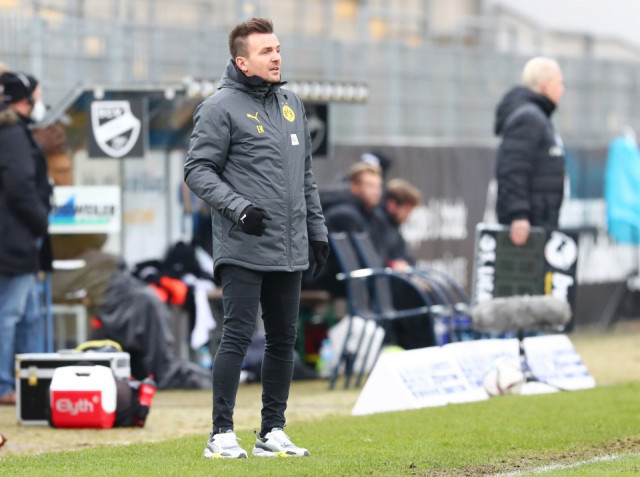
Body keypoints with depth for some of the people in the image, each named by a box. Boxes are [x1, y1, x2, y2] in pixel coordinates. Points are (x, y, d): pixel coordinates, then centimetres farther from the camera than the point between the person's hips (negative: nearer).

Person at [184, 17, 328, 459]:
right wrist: (237, 207, -20)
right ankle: (222, 433, -5)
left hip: (290, 251, 7)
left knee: (284, 339, 9)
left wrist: (317, 228, 17)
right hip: (243, 251, -7)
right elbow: (198, 170, -9)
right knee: (238, 336, -9)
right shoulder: (221, 108, -6)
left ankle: (273, 431, 16)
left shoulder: (292, 104, 16)